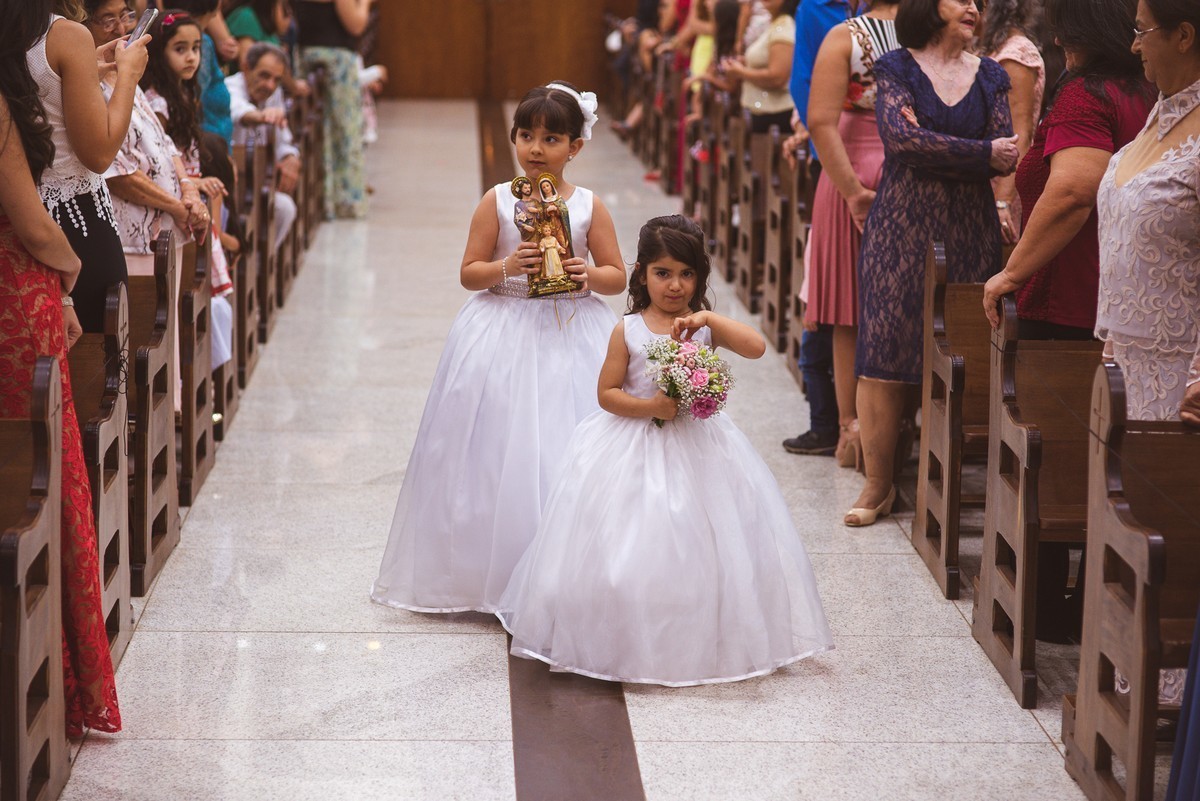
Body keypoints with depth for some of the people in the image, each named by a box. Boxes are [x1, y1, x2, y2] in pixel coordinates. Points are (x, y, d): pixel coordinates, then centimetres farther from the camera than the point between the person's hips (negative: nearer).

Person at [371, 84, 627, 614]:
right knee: (501, 451, -2)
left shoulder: (589, 207, 1)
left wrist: (588, 274, -16)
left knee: (566, 457, -2)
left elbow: (617, 277, 4)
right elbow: (469, 273, 1)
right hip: (504, 339, 0)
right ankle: (495, 574, 9)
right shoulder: (497, 202, 0)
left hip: (571, 338, 0)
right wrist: (507, 267, -18)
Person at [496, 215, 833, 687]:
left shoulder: (706, 326, 2)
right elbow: (607, 393, -5)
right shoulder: (628, 330, -3)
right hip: (635, 450, -1)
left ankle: (702, 643, 13)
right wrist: (652, 407, -19)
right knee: (634, 544, -3)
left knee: (697, 545, 1)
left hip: (697, 449, 2)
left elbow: (756, 347, -15)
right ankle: (628, 644, 10)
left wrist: (707, 318, -22)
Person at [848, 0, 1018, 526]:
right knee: (885, 350, -5)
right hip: (901, 227, -2)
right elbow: (901, 139, -14)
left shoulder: (989, 76, 11)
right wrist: (983, 152, -14)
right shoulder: (896, 69, 3)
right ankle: (878, 483, 2)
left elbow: (1006, 158, 0)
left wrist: (931, 148, -13)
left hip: (970, 231, 2)